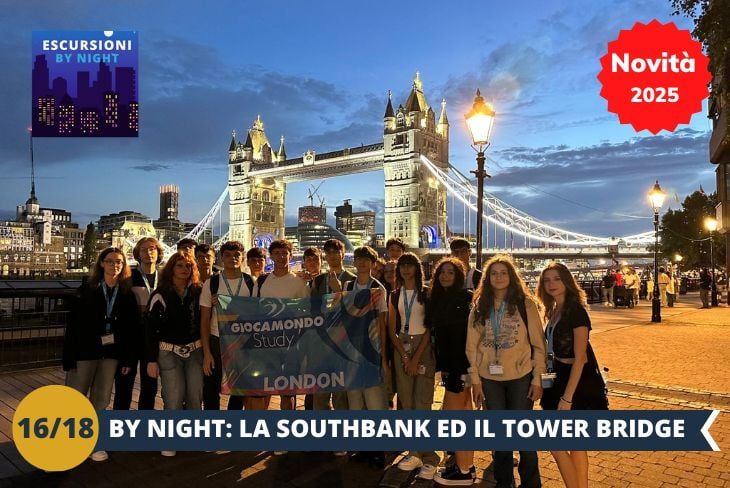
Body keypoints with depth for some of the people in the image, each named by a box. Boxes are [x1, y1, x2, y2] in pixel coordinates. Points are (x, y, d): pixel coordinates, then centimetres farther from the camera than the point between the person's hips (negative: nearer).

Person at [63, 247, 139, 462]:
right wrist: (69, 356, -12)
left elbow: (132, 328, 2)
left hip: (111, 353, 2)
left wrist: (129, 358, -2)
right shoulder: (87, 290, -4)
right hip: (86, 351, -2)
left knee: (101, 400, 9)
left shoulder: (127, 294, 3)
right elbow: (74, 324, -7)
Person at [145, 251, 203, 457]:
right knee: (173, 399, -1)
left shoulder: (198, 292, 4)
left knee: (196, 396, 5)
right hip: (169, 352, -2)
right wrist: (151, 359, -8)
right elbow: (151, 328, -5)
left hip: (195, 350, 3)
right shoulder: (161, 294, -4)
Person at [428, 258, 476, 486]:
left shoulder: (467, 298, -11)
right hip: (449, 362, 7)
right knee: (464, 414, 14)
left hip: (462, 362, -7)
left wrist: (468, 364, -20)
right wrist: (440, 363, 10)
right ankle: (467, 465, 24)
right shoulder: (437, 299, 9)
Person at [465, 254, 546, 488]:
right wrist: (475, 380, 0)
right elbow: (472, 346, 3)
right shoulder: (479, 307, 2)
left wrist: (537, 379, -8)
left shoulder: (525, 303, -6)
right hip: (490, 379, 3)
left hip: (520, 377, -2)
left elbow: (538, 343, -4)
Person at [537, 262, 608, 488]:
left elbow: (580, 358, -20)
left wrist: (567, 397, -22)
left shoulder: (576, 311, -17)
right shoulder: (554, 311, 7)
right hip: (560, 377, 8)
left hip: (578, 382, -8)